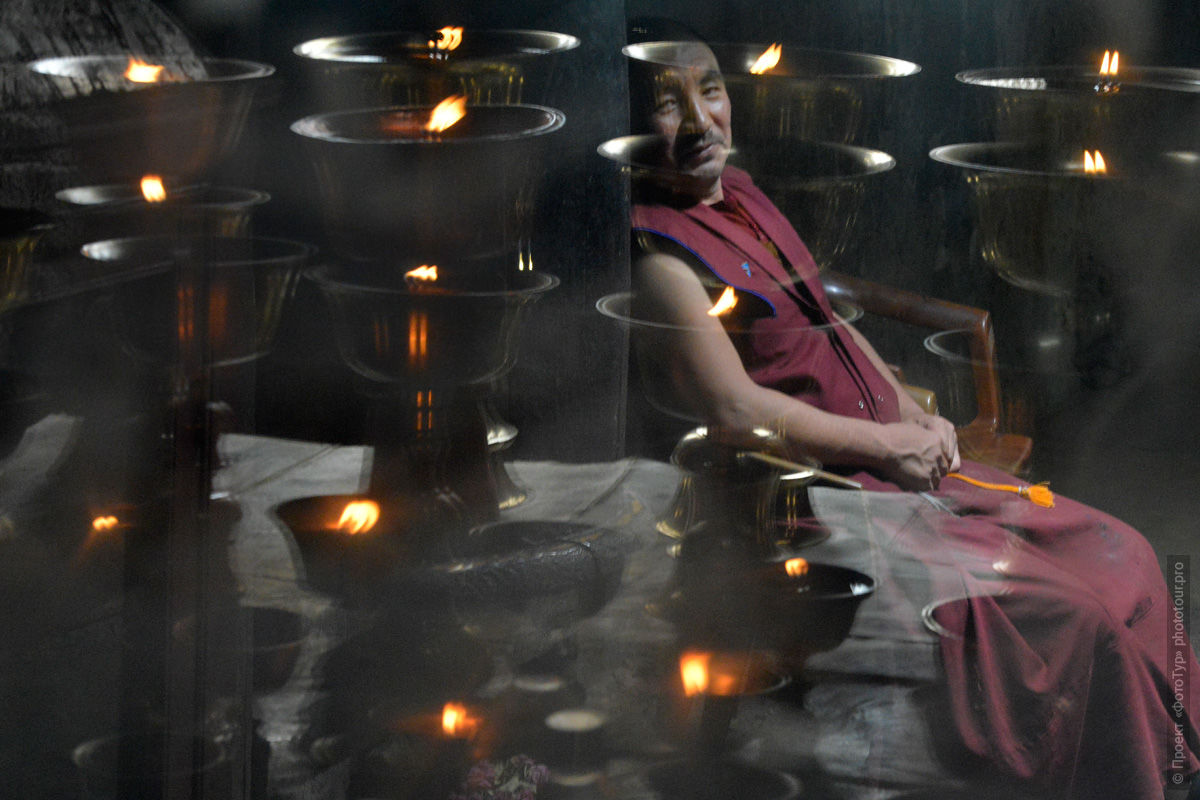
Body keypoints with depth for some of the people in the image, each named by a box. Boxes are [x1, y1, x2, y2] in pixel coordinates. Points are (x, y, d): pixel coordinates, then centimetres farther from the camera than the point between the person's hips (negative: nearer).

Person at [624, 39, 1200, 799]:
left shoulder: (737, 194, 10)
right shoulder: (659, 256, -18)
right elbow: (736, 409, -22)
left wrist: (916, 417, 6)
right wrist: (887, 442, -13)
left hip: (886, 455, 10)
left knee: (1122, 556, 3)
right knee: (1072, 618, -18)